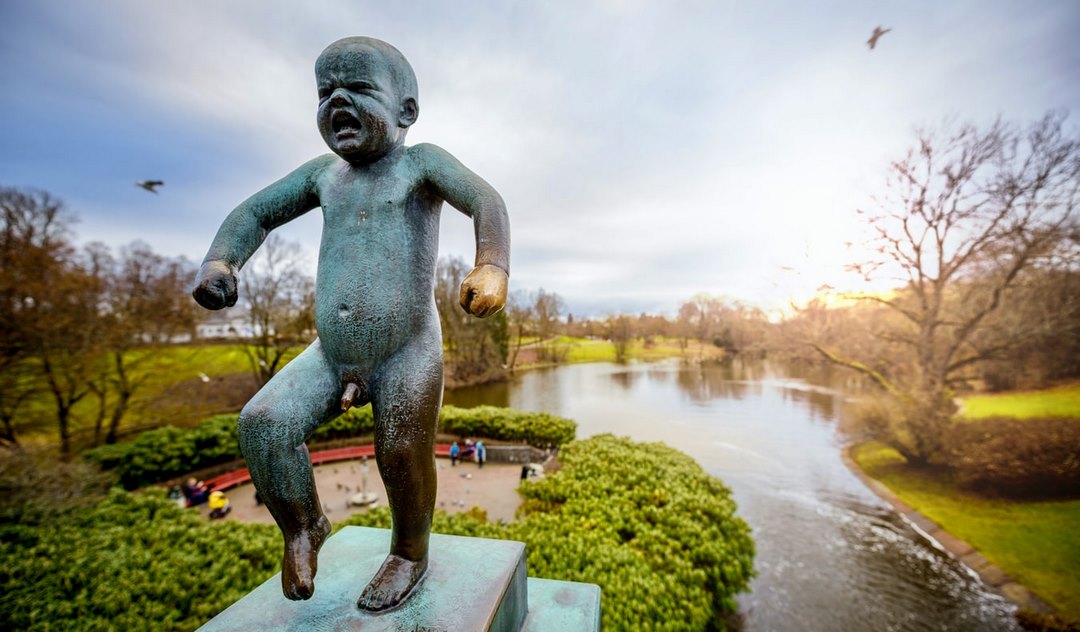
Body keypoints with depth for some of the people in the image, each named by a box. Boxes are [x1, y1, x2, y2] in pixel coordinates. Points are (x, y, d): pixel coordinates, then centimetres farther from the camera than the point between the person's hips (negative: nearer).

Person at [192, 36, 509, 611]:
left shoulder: (421, 162, -3)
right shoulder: (324, 171, 11)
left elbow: (486, 201, -19)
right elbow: (256, 212, 19)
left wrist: (492, 267, -38)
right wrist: (218, 261, 0)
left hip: (407, 354, -4)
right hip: (330, 356, 5)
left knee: (402, 456, -3)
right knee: (262, 423, -10)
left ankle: (410, 554, 28)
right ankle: (303, 526, 18)